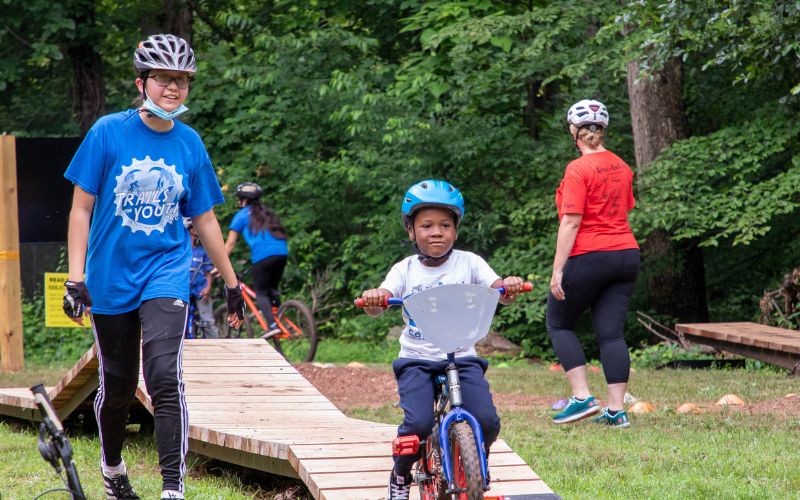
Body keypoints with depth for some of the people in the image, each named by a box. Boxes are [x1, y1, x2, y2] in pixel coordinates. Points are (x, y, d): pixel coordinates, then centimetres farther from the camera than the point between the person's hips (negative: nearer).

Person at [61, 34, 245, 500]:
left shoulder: (190, 144, 1)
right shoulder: (108, 132, -6)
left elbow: (205, 219, 11)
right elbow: (82, 208, -3)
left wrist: (232, 284, 14)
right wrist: (76, 278, -10)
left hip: (166, 273, 0)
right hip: (111, 278, 0)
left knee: (165, 378, -18)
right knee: (117, 386, 11)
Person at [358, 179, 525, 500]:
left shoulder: (468, 263, 4)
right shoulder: (405, 270, 4)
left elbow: (499, 293, -9)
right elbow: (378, 305, -10)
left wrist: (510, 288, -32)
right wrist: (373, 299, -34)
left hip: (462, 358, 1)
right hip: (416, 361, -1)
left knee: (486, 422, -19)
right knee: (418, 424, -23)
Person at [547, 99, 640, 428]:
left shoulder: (578, 169, -12)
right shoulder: (621, 167, 10)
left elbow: (571, 222, -16)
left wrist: (557, 270, -15)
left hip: (588, 256, -7)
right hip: (626, 254, 7)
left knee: (558, 323, 9)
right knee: (611, 333, 5)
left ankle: (582, 397, -2)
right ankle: (616, 410, 0)